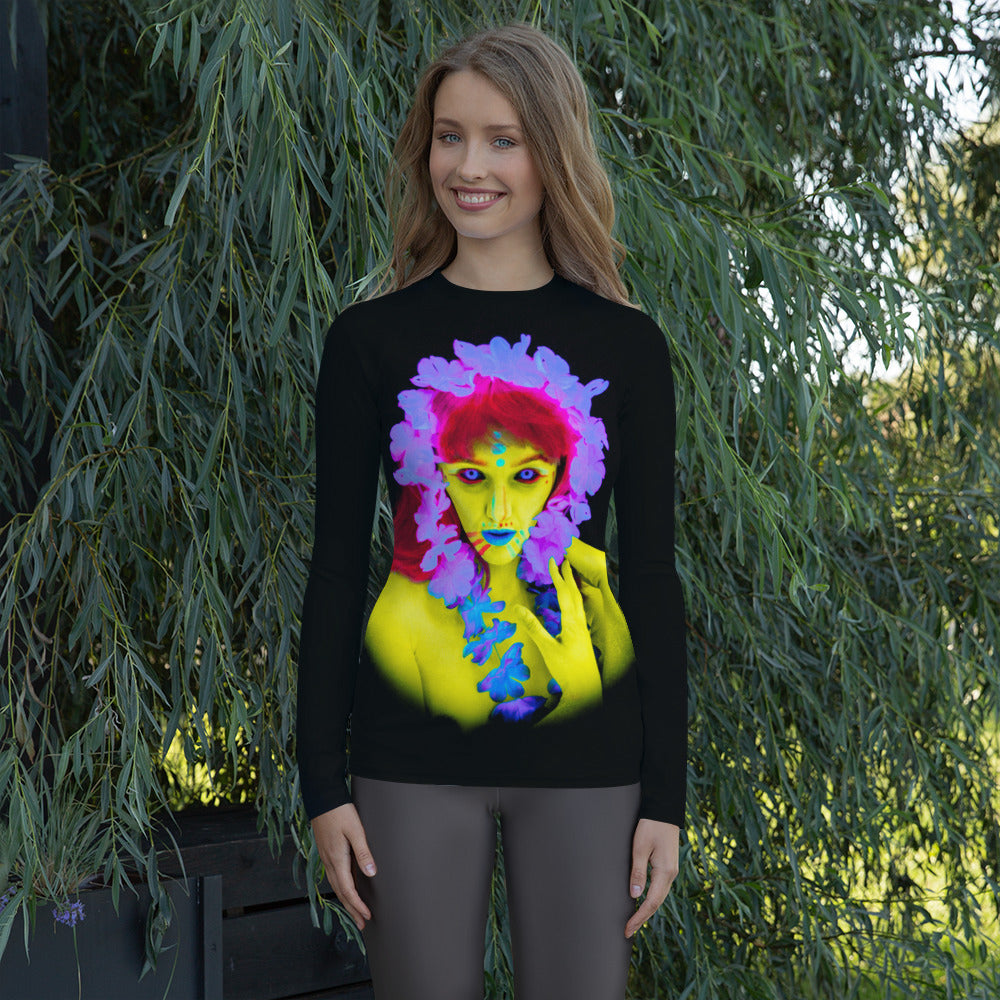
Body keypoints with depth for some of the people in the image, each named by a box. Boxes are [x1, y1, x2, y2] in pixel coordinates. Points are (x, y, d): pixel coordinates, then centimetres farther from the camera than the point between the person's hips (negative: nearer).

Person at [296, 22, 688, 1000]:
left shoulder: (625, 347, 3)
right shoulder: (371, 339, 2)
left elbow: (652, 574, 4)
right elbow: (335, 563, 3)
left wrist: (664, 794, 0)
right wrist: (322, 782, -1)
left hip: (585, 766, 1)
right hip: (414, 762, 0)